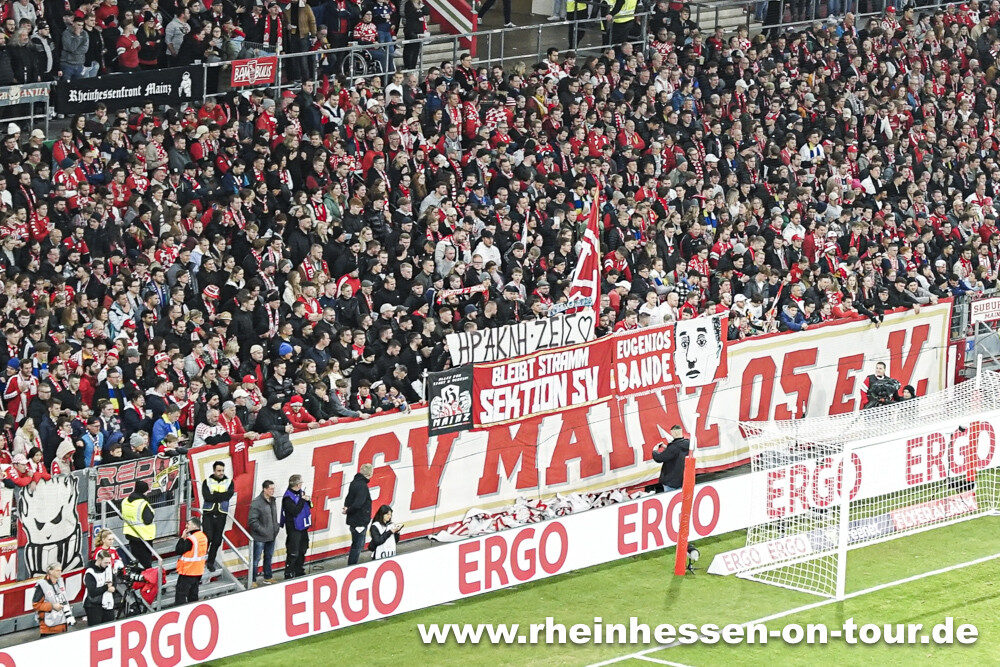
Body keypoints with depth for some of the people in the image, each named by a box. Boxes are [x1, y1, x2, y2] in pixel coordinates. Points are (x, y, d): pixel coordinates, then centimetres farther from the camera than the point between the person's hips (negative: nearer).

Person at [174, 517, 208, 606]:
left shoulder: (191, 539, -22)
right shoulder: (204, 537, 4)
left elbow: (179, 550, -18)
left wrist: (182, 537, -11)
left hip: (187, 572, -8)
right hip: (199, 571, 8)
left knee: (180, 594, -4)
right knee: (193, 594, 17)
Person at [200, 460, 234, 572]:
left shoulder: (229, 482, 8)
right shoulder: (207, 482, 3)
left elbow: (228, 495, -10)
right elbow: (206, 496, -13)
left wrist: (214, 495, -12)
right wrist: (221, 496, -11)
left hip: (221, 515, 2)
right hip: (208, 514, -2)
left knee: (217, 540, 5)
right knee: (208, 537, -14)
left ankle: (211, 562, 18)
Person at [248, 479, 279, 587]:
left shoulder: (273, 500, 8)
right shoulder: (256, 503, -17)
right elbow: (252, 521, -18)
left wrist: (276, 528, 9)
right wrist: (263, 531, -19)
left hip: (271, 537, 8)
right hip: (260, 537, -8)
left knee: (269, 558, 19)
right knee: (256, 559, -1)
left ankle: (268, 577, 32)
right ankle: (252, 580, 6)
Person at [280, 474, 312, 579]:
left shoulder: (300, 492, 8)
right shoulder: (288, 497, -17)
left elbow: (309, 506, 17)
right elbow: (295, 511, -25)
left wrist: (308, 500, -5)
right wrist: (302, 500, -20)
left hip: (302, 527, 9)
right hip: (293, 528, -9)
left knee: (302, 550, 17)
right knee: (293, 553, -8)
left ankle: (299, 571, 28)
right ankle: (289, 574, -2)